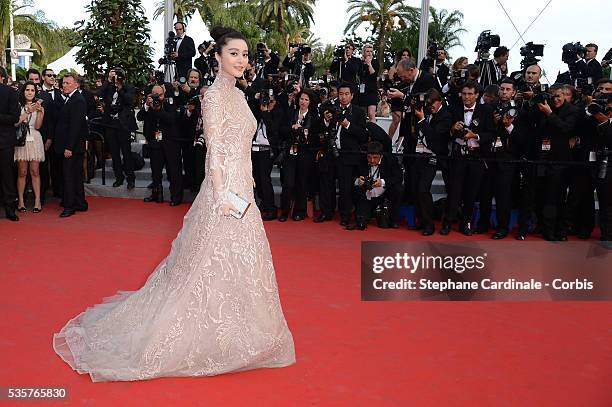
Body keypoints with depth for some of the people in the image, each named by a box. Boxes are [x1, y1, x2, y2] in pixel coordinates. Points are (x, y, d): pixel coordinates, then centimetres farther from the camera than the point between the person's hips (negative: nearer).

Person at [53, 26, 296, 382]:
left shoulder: (238, 94, 14)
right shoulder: (215, 95, -12)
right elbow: (215, 150, -17)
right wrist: (222, 195, -21)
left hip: (241, 189, 9)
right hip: (225, 190, -9)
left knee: (237, 263, 16)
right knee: (217, 262, -1)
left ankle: (230, 330, 31)